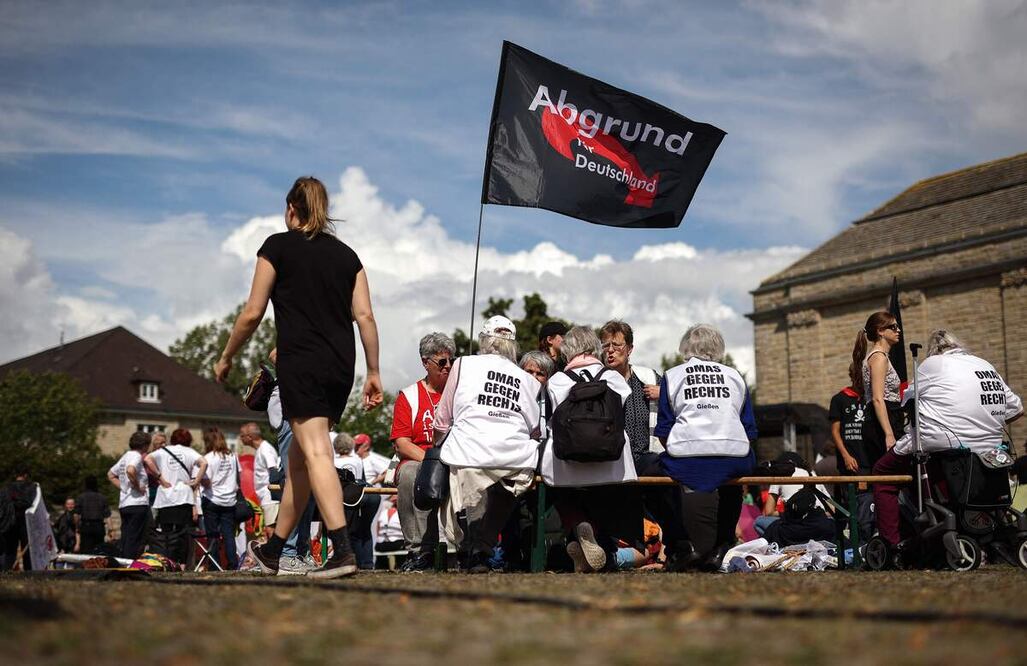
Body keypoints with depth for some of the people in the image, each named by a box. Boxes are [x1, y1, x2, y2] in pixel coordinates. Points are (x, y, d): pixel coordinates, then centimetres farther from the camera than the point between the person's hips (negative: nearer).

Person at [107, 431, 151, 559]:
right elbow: (130, 471, -29)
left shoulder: (125, 456, 19)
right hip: (138, 503, -9)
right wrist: (138, 487, -16)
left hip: (124, 504, 9)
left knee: (126, 541, 11)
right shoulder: (136, 456, -9)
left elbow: (110, 474, 28)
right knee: (135, 542, -8)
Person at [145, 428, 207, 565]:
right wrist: (195, 482, -5)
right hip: (183, 497, -1)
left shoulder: (163, 451, 10)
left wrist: (160, 478, -3)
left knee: (164, 532, 4)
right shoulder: (189, 451, 6)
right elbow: (203, 463, -11)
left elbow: (148, 460, -7)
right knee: (182, 532, 3)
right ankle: (181, 563, 0)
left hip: (164, 498, 1)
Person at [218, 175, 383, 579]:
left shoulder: (278, 247, 3)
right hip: (341, 367, 6)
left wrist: (226, 358, 12)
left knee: (315, 454, -12)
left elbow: (252, 313, 0)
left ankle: (343, 551, -25)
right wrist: (374, 372, 9)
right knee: (299, 456, 14)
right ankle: (272, 551, 25)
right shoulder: (346, 254, 15)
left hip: (300, 362, -6)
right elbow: (365, 315, 6)